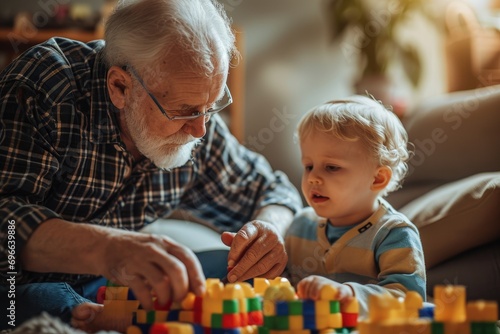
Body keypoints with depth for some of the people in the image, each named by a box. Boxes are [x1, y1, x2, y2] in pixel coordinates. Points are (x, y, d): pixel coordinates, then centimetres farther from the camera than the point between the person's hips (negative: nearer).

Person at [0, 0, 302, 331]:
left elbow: (272, 189, 7)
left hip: (99, 289, 4)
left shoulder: (195, 124, -6)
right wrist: (109, 247, -52)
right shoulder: (45, 83, -23)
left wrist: (270, 227, -18)